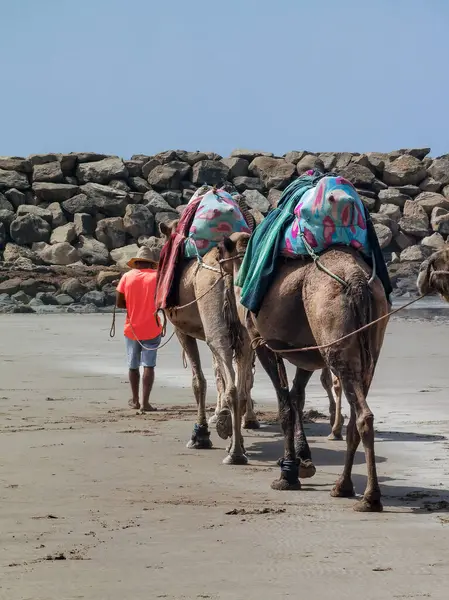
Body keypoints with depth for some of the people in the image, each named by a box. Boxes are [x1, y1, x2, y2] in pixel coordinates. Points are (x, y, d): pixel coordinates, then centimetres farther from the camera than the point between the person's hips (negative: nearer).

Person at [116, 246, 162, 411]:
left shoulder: (127, 276, -1)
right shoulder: (157, 276, -5)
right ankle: (145, 402, -9)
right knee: (148, 365, -2)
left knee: (133, 365, 15)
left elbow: (119, 303, -1)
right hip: (151, 329, -2)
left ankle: (135, 400, 24)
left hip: (131, 328, 2)